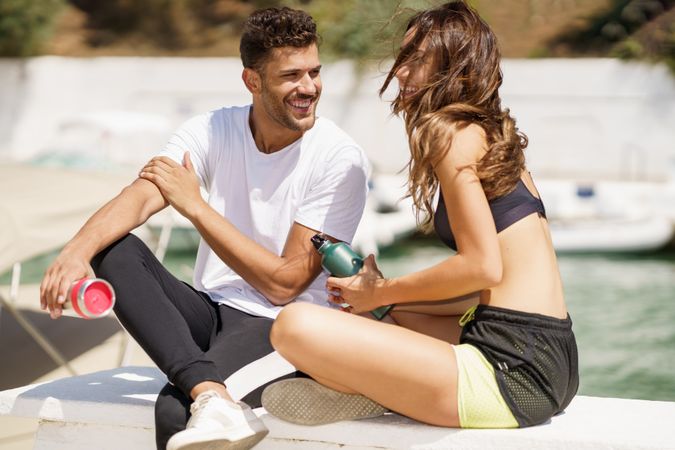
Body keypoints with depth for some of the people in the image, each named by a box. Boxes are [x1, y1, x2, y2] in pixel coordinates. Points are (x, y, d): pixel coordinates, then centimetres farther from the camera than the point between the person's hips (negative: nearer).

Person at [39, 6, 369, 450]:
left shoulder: (342, 160, -11)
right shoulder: (213, 131, 1)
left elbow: (284, 284, -14)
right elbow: (139, 197, -16)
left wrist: (196, 206, -15)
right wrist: (78, 250, -37)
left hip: (277, 327, -6)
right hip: (208, 312, 7)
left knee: (175, 410, -37)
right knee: (114, 249, -25)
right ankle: (210, 394, -36)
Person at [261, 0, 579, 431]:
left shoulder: (455, 133, -5)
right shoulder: (495, 136, 22)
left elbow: (483, 266, -14)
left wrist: (381, 292, 0)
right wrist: (383, 293, 15)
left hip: (513, 371, -10)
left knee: (296, 326, -21)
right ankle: (377, 389, 8)